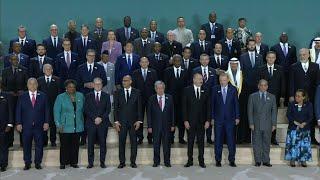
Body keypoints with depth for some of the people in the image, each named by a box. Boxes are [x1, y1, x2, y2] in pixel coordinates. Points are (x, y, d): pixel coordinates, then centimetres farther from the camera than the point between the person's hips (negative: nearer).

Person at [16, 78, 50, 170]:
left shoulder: (43, 96, 5)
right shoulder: (22, 97, 6)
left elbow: (47, 110, 4)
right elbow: (18, 111, 4)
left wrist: (46, 122, -3)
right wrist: (18, 123, -3)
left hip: (39, 125, 0)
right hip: (26, 126, 0)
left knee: (39, 145, 5)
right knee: (26, 145, 5)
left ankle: (38, 163, 16)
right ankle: (27, 163, 16)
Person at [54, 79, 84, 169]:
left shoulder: (80, 96, 8)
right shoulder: (60, 97, 0)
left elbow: (83, 109, 14)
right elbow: (56, 111, -2)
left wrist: (82, 121, 9)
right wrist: (58, 124, -10)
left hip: (78, 127, 3)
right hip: (65, 127, -3)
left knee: (75, 145, 7)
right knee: (64, 145, 0)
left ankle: (74, 162, 18)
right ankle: (63, 163, 11)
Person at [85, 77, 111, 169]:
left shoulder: (106, 96, 9)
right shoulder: (88, 96, 9)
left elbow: (108, 109, 3)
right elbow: (86, 109, 1)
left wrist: (101, 118, -10)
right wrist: (94, 118, -10)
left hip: (103, 123, 0)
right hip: (91, 123, 0)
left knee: (103, 143, 2)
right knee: (90, 143, 1)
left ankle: (102, 162, 8)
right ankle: (90, 163, 7)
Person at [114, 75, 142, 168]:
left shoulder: (137, 92, 3)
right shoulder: (118, 93, 5)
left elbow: (139, 107, 3)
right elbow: (116, 108, 4)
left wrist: (139, 120, -4)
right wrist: (116, 121, -3)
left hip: (133, 121, 0)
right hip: (122, 121, 0)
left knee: (134, 142, 4)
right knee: (121, 142, 2)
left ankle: (133, 162, 12)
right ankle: (122, 162, 10)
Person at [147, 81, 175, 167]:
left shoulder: (169, 98, 4)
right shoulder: (152, 99, 2)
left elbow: (172, 112, 5)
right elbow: (149, 113, 1)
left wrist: (172, 124, 1)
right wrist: (149, 126, -4)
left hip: (166, 125, 0)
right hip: (156, 125, 0)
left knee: (167, 144, 4)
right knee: (156, 144, 5)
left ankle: (167, 161, 13)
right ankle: (156, 161, 16)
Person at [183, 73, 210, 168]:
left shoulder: (205, 91, 4)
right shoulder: (187, 90, -1)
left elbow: (208, 107, 4)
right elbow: (184, 106, -3)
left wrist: (208, 120, -4)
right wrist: (185, 120, -9)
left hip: (201, 121, 2)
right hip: (190, 121, -1)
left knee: (201, 142, 7)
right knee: (190, 141, 6)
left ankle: (201, 161, 15)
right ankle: (190, 161, 15)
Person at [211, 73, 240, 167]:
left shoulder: (233, 89, 3)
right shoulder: (215, 89, 3)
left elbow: (236, 104, 5)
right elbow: (212, 104, 3)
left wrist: (237, 117, 0)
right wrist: (212, 118, -1)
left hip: (230, 118, 0)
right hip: (218, 119, 0)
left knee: (231, 140, 2)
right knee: (218, 140, 4)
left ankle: (231, 160, 12)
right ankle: (218, 160, 14)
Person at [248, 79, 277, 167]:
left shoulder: (272, 97, 9)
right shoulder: (252, 96, 5)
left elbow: (274, 111, 7)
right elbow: (250, 111, 3)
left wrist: (274, 124, 0)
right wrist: (251, 123, -5)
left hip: (267, 125, 1)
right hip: (256, 124, -1)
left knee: (267, 143, 5)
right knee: (256, 143, 2)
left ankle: (266, 161, 12)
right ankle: (258, 161, 10)